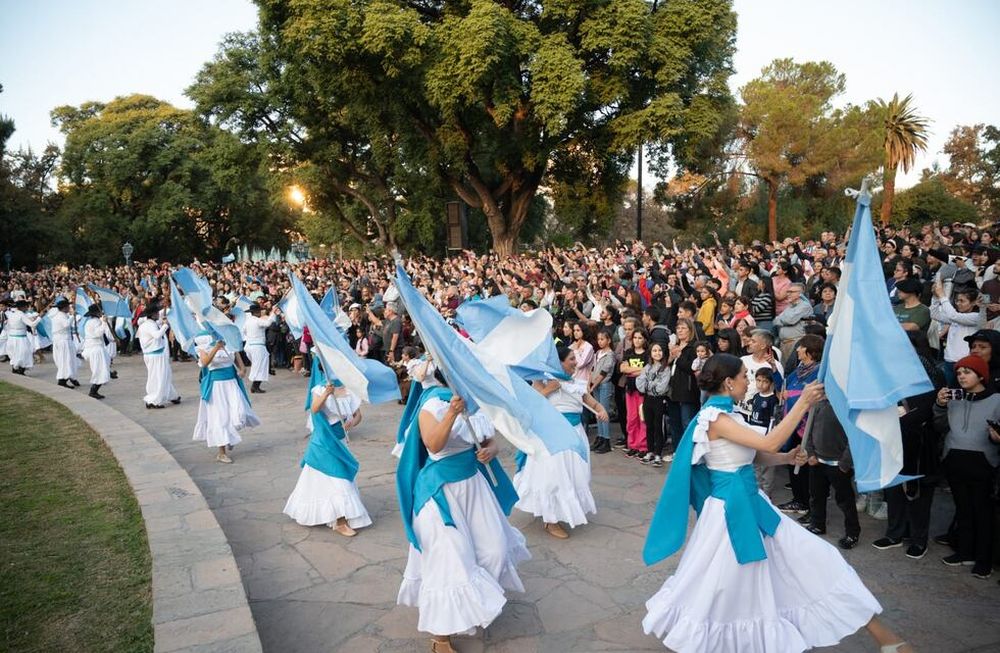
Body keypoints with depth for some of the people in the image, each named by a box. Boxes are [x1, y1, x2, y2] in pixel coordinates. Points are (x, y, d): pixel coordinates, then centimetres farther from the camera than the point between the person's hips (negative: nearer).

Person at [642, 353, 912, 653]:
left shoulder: (728, 415, 9)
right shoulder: (715, 418, -20)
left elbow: (759, 455, 13)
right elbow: (769, 443, -27)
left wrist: (787, 458, -5)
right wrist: (802, 403, -22)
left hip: (751, 502, 9)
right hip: (731, 507, -9)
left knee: (812, 558, 10)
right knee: (720, 582, 6)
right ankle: (673, 625, 30)